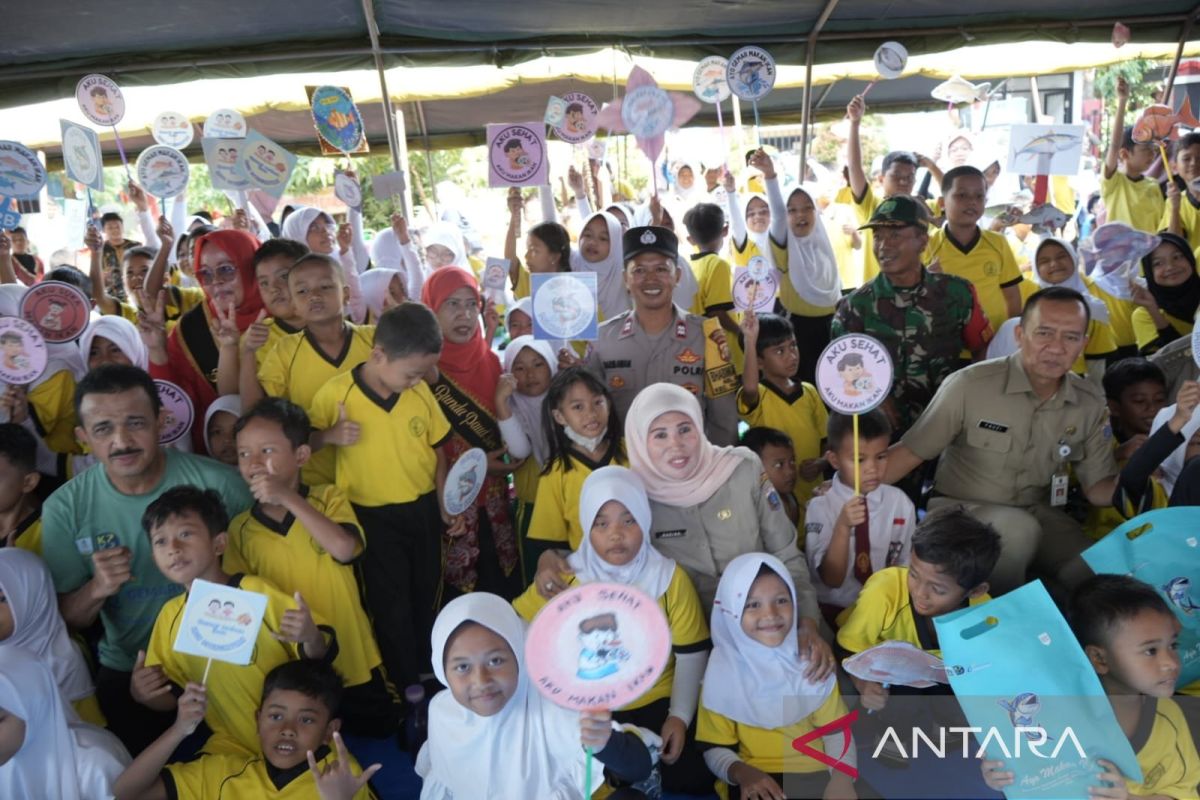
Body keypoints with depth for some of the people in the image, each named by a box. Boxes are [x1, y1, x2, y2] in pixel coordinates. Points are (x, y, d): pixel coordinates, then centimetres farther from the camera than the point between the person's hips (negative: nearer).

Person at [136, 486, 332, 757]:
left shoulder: (257, 592, -14)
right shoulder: (171, 614, 0)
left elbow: (320, 655, -10)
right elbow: (171, 695, 12)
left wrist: (311, 637, -32)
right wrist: (142, 694, -9)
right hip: (231, 745, 4)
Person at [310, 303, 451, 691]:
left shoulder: (421, 392, -8)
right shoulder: (336, 393, -18)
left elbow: (437, 448, 3)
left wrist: (444, 503, 3)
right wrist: (331, 435, -26)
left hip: (424, 510, 4)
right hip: (374, 517, -4)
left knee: (427, 597, 21)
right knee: (392, 605, 8)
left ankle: (428, 670, 45)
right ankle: (405, 684, 30)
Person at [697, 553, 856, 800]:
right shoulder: (723, 670, -7)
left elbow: (835, 730, 4)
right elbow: (715, 747, -2)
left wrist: (842, 777, -14)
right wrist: (741, 772, -22)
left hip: (815, 773, 2)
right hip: (756, 780, -2)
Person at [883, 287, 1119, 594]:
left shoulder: (1090, 403, -3)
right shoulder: (969, 385, -19)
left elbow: (1098, 486, 5)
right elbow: (911, 452, -14)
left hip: (1037, 512, 4)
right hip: (960, 508, -4)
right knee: (1018, 529, -34)